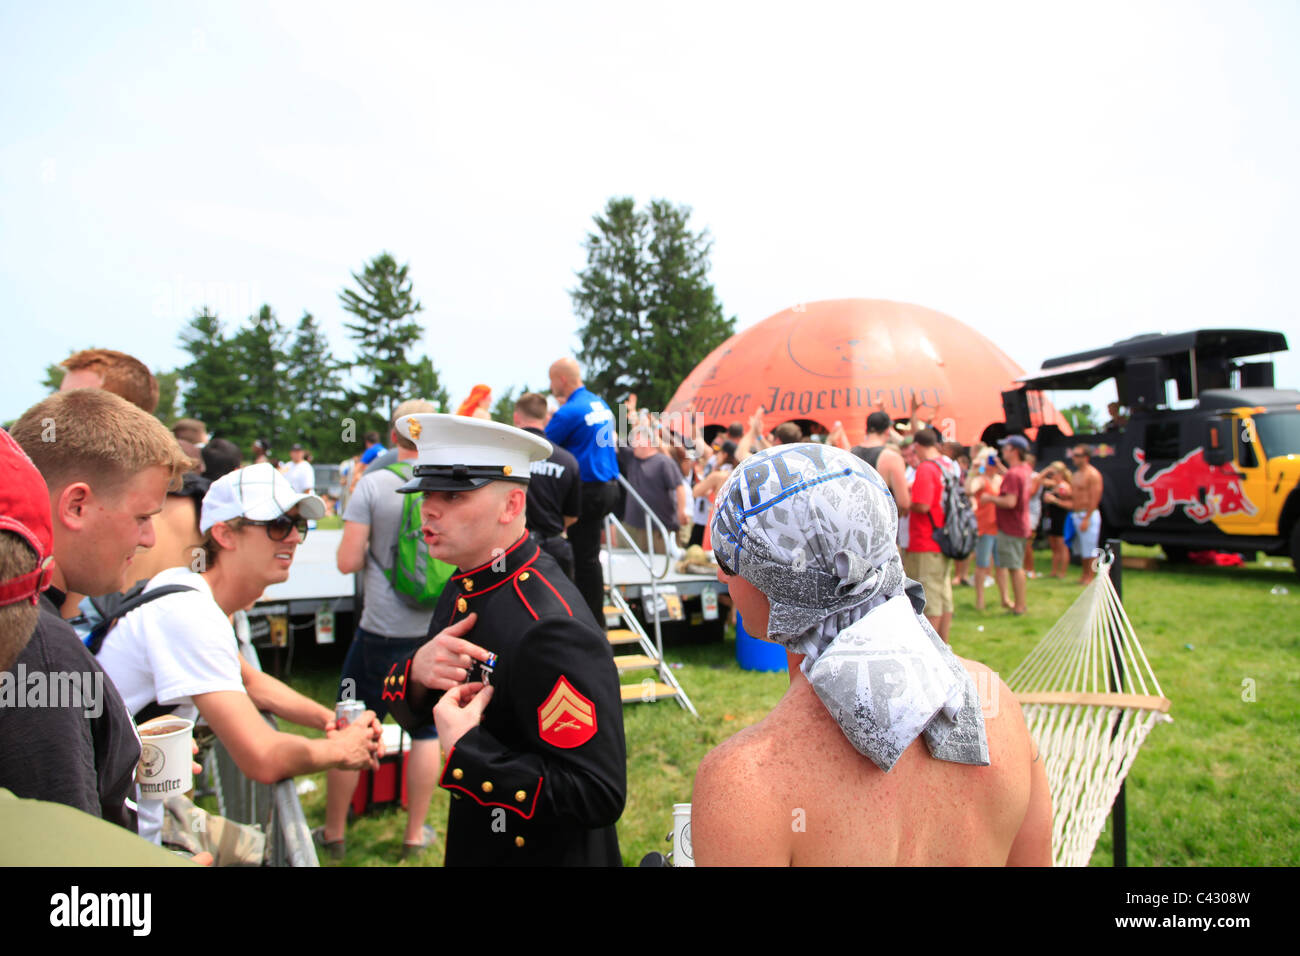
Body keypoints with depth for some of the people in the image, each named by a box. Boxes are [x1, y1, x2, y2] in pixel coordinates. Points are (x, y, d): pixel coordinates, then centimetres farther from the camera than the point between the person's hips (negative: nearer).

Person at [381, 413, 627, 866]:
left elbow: (598, 795, -31)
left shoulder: (552, 629, -30)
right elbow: (411, 712, 5)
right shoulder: (466, 587, -3)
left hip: (547, 853, -8)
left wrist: (465, 749, -28)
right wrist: (417, 672, -17)